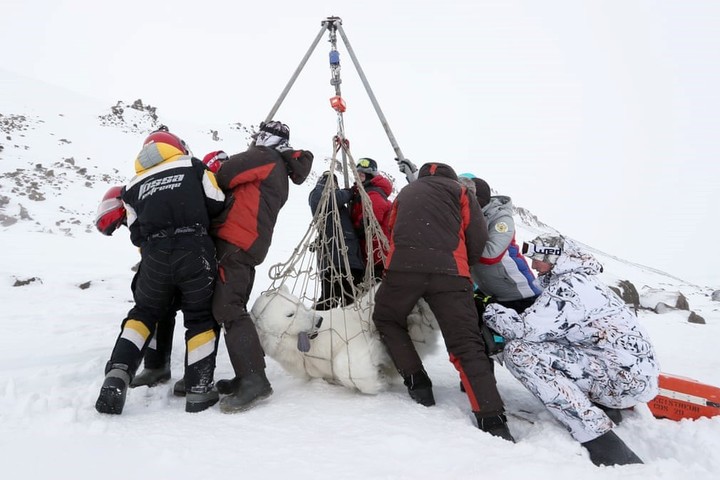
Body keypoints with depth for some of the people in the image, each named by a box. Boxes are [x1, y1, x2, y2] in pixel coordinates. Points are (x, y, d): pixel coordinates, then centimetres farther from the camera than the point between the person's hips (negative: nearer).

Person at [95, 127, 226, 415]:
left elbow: (136, 235, 14)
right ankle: (199, 391, 14)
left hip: (154, 258, 3)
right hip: (195, 251, -2)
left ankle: (117, 374, 8)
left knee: (143, 314, 23)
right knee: (201, 318, 12)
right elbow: (217, 205, 6)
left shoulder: (134, 186, 19)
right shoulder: (193, 166, 13)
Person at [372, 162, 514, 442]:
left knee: (387, 320, 26)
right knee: (467, 345, 1)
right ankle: (492, 421, -8)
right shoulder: (458, 190, 22)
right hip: (450, 271, -1)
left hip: (402, 267, 2)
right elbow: (478, 238, 10)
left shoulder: (406, 193, 34)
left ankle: (417, 384, 15)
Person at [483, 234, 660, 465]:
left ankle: (602, 444, -19)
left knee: (518, 351, -18)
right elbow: (540, 326, 17)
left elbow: (526, 329, -20)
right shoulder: (581, 279, 16)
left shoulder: (569, 284, -13)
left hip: (625, 378, -10)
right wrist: (500, 308, 9)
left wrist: (489, 309, -4)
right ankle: (609, 410, 15)